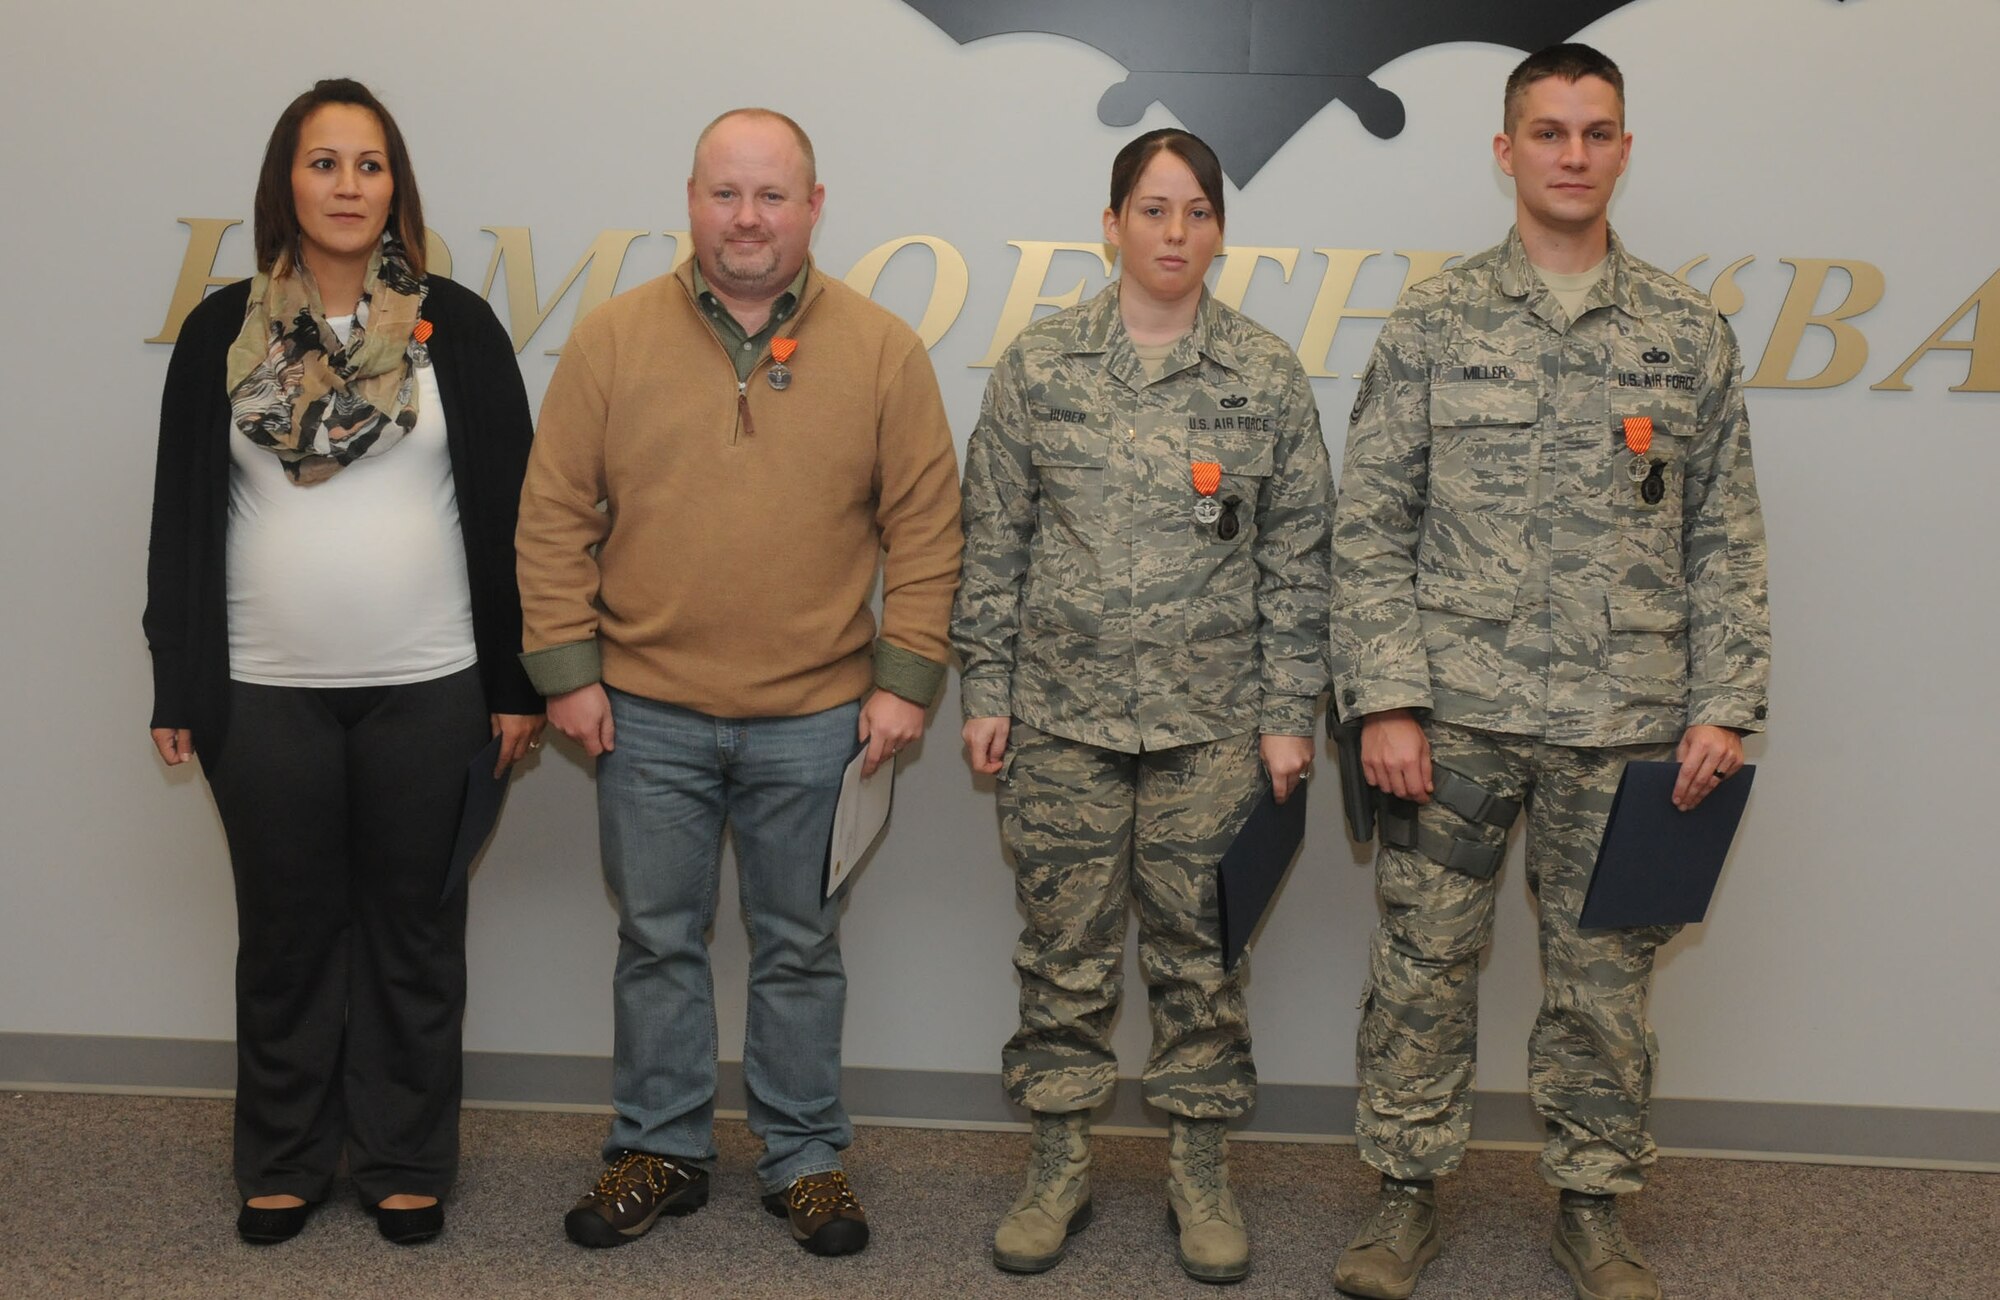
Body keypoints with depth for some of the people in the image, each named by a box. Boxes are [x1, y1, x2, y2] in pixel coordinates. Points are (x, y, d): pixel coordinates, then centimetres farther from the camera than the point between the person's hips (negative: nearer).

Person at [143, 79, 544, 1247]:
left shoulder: (455, 326, 0)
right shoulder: (222, 332, 3)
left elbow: (506, 513, 0)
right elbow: (185, 520, 5)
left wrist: (517, 682, -3)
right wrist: (178, 690, 2)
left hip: (429, 691, -1)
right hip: (264, 695, 1)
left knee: (413, 930, 9)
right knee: (287, 933, 11)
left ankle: (407, 1162, 23)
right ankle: (286, 1161, 26)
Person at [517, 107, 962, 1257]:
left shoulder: (883, 350, -2)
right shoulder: (613, 339, -1)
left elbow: (926, 529, -1)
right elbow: (555, 517, 1)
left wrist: (906, 679, -5)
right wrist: (567, 670, -3)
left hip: (816, 718, -1)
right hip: (647, 711, 1)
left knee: (801, 947, 12)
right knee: (659, 942, 12)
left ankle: (806, 1159, 26)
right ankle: (661, 1151, 28)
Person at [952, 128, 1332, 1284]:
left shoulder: (1269, 377, 2)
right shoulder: (1039, 367, 3)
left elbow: (1298, 557, 3)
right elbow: (995, 540, 5)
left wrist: (1291, 713, -2)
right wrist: (987, 689, 1)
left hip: (1213, 716, 0)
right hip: (1062, 711, 1)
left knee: (1200, 944, 7)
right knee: (1066, 946, 7)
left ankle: (1203, 1170, 21)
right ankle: (1061, 1166, 21)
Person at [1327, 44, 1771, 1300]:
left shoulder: (1691, 332, 7)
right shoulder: (1436, 322, 2)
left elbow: (1725, 537, 7)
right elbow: (1371, 526, 0)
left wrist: (1724, 705, 0)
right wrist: (1386, 699, -8)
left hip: (1626, 725, 1)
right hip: (1456, 715, -1)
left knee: (1607, 975, 9)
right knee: (1424, 964, 5)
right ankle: (1410, 1194, 21)